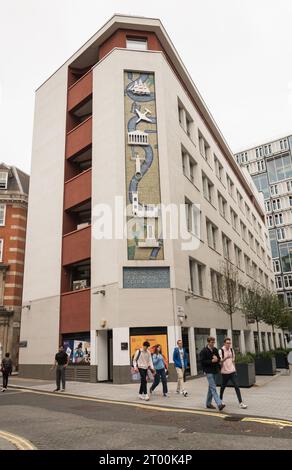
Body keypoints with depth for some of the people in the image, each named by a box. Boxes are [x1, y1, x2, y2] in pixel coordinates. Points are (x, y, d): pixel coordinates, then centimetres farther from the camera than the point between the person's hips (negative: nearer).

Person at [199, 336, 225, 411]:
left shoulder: (215, 350, 8)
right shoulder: (204, 351, -11)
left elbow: (219, 359, 16)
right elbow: (202, 361, -15)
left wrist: (216, 359, -7)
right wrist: (211, 361, -20)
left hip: (214, 371, 7)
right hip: (208, 372, -7)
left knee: (211, 387, 15)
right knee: (213, 388, -12)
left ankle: (208, 403, 26)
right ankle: (219, 404, -18)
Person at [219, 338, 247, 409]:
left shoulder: (231, 350, 6)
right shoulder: (221, 351, -10)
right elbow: (219, 361, -16)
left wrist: (233, 367, 15)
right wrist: (226, 358, -31)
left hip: (232, 371, 3)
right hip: (225, 372, -3)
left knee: (237, 386, -6)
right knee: (223, 387, 11)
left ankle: (241, 403, -4)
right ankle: (220, 400, 33)